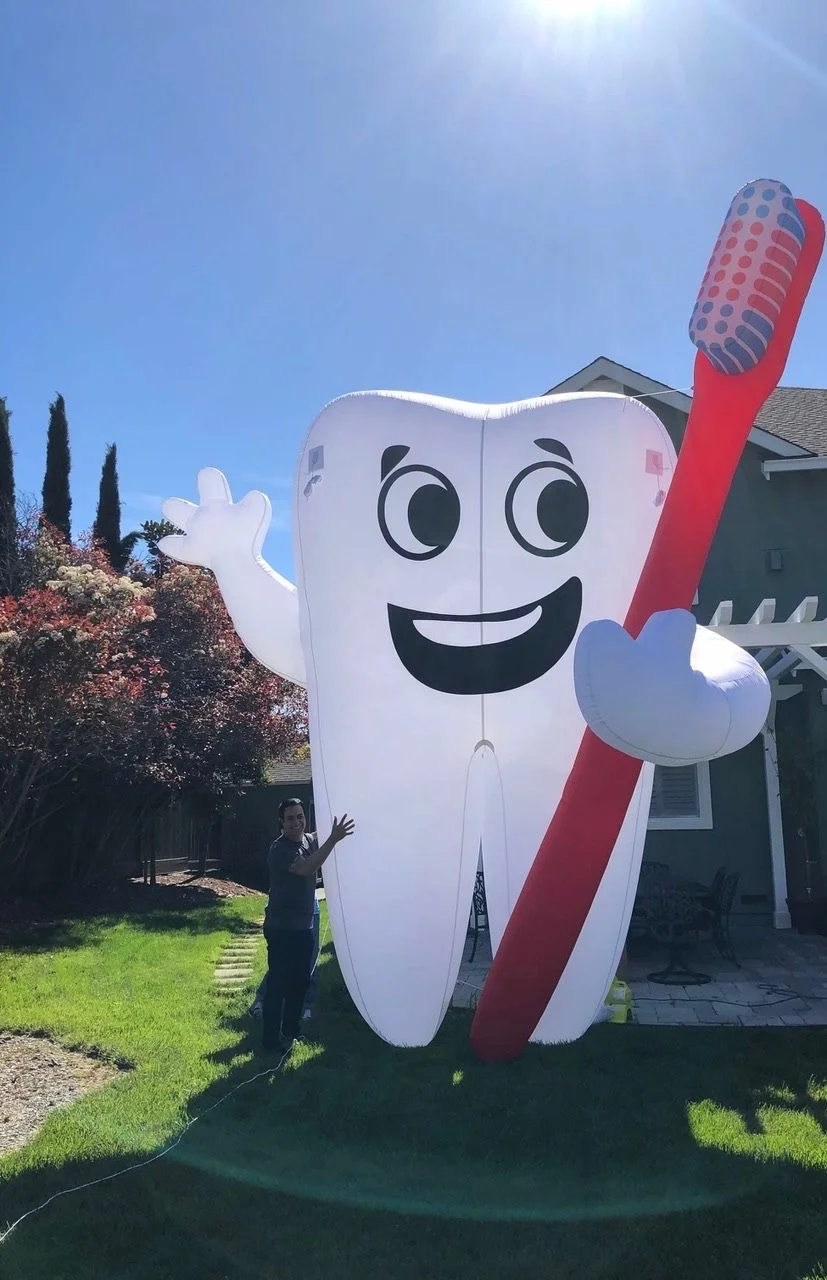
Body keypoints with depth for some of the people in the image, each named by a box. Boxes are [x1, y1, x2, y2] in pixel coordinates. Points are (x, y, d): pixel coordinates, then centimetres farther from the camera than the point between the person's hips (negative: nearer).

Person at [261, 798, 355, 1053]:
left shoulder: (311, 840, 5)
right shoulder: (279, 849, -20)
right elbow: (306, 868, -35)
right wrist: (333, 839, -39)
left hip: (304, 926, 8)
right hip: (281, 928, -8)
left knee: (300, 981, 17)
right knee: (278, 983, -1)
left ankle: (290, 1032, 31)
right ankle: (270, 1041, 8)